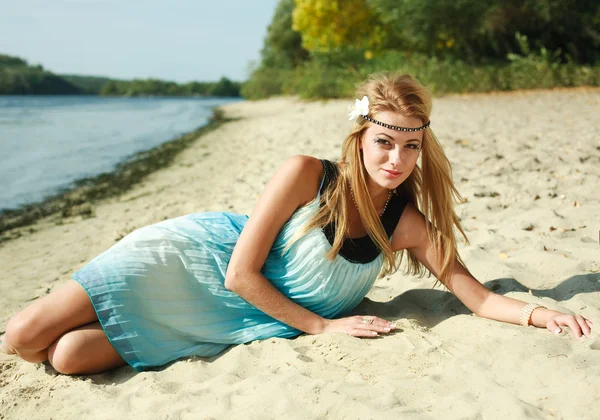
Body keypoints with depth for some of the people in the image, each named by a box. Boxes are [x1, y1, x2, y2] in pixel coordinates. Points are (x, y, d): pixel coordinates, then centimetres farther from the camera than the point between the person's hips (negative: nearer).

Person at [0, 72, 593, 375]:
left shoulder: (409, 224, -9)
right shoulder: (306, 175, -21)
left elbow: (479, 297, -8)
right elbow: (241, 274, -19)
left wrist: (538, 312, -28)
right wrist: (323, 325, -15)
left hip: (246, 319, 3)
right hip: (202, 259, -2)